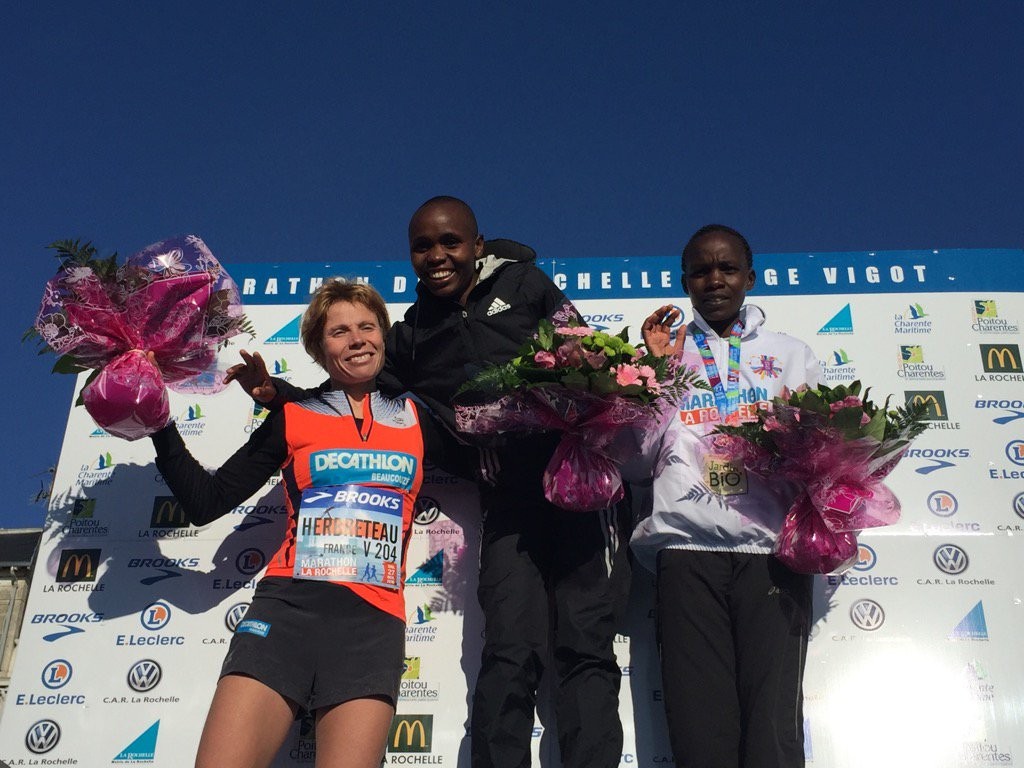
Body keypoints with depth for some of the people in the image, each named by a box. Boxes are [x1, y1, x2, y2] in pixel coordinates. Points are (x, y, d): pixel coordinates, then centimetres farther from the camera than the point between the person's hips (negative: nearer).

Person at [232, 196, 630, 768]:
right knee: (509, 656, -10)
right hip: (510, 504, 2)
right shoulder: (412, 338, 19)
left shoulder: (525, 284, 13)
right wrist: (279, 394, 5)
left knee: (585, 648, -8)